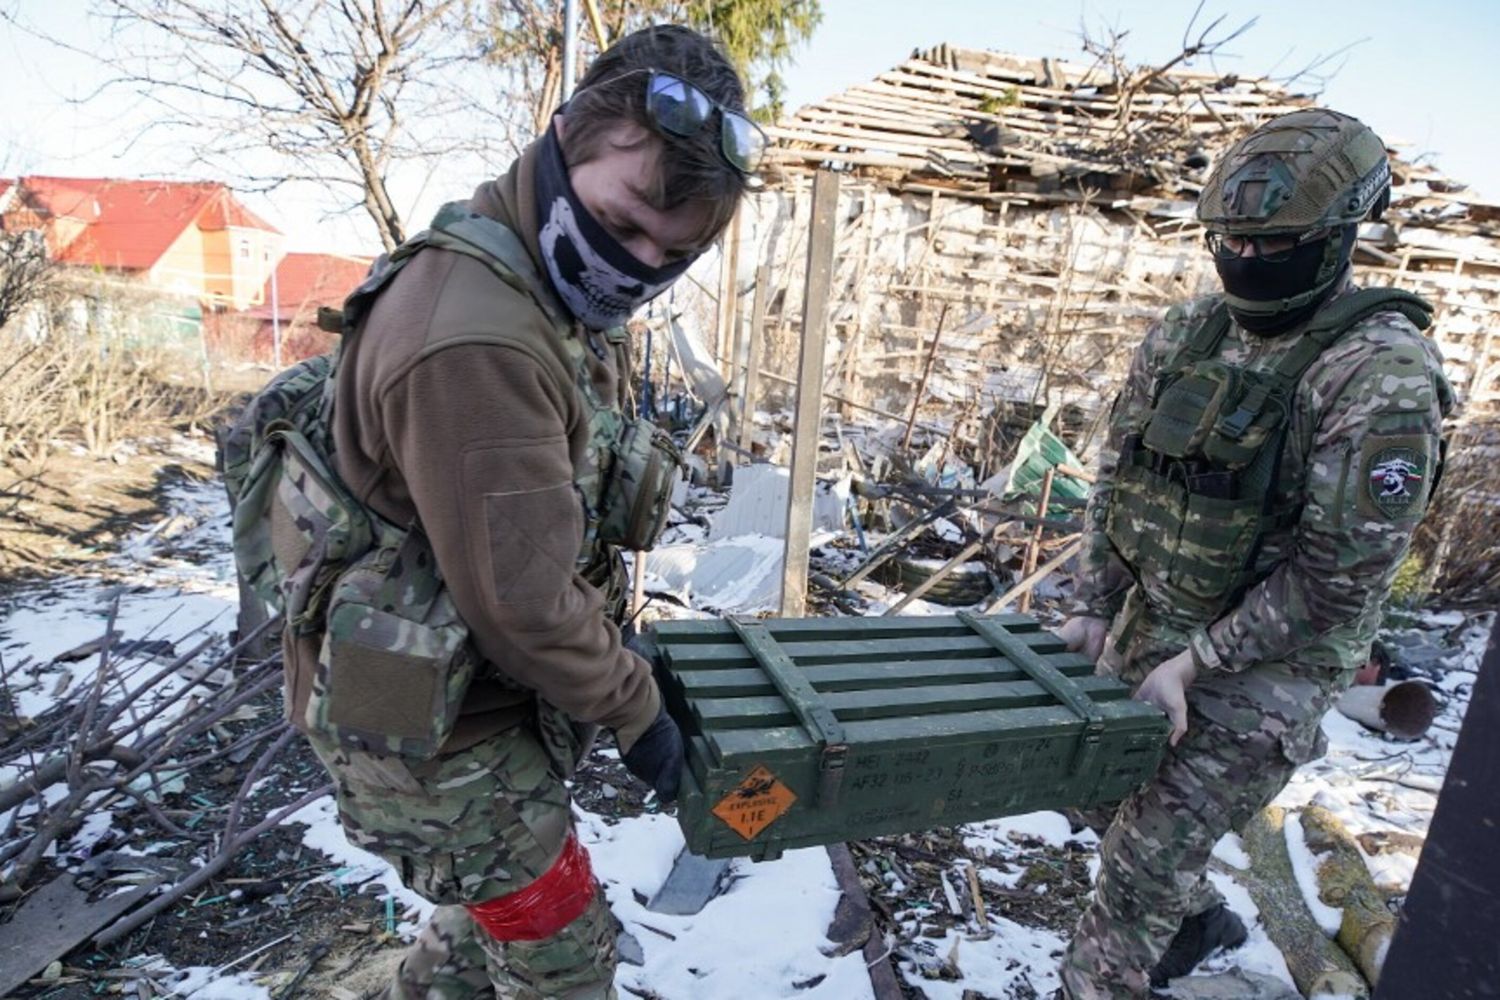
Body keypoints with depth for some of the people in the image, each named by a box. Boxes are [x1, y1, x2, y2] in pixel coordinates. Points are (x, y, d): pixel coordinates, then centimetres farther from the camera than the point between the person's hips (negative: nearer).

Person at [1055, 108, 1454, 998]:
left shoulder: (1382, 375, -19)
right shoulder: (1185, 335, 0)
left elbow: (1343, 569, -21)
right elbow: (1118, 476, 4)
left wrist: (1198, 662, -19)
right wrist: (1098, 610, 1)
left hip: (1270, 659, -7)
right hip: (1149, 625, 7)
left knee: (1147, 854, -2)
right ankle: (1197, 921, 48)